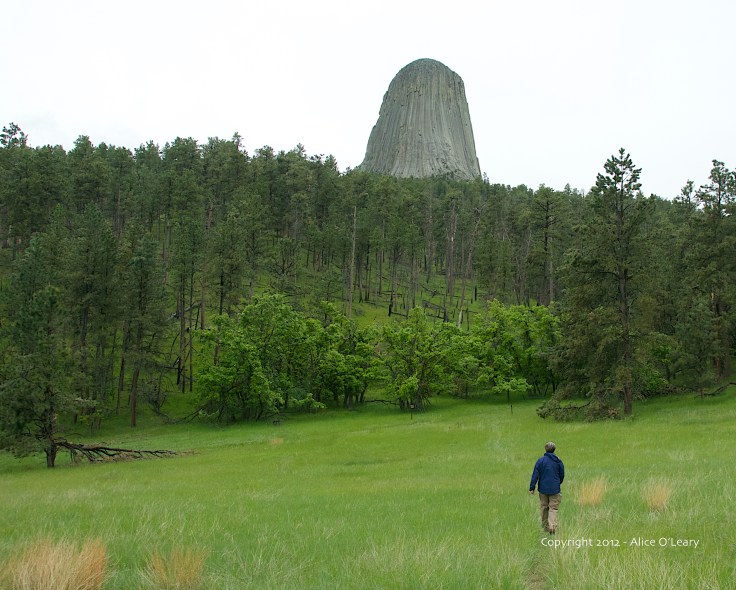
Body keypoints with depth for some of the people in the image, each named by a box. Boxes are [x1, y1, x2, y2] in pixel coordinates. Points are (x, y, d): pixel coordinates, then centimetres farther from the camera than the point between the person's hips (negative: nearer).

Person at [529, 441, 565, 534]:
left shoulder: (540, 460, -5)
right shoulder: (559, 462, 0)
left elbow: (535, 475, -8)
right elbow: (562, 476, 9)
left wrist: (532, 488, -3)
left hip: (543, 489, 0)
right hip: (555, 489, 0)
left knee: (544, 508, 13)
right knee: (553, 508, 2)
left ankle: (545, 527, 21)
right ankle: (552, 526, -18)